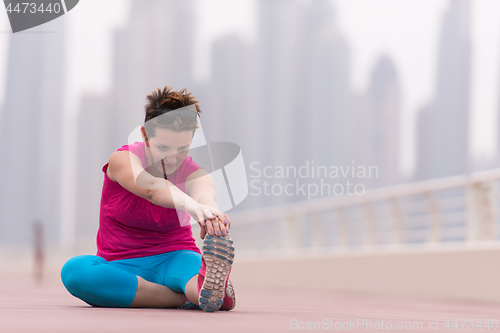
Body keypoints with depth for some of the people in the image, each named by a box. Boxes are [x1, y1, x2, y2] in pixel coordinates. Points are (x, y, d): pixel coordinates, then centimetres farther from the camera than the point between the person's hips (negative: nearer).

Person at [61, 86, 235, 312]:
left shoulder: (194, 173, -6)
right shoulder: (123, 160, -12)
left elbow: (204, 195, -33)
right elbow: (151, 188, -36)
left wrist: (211, 212, -60)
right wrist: (192, 206, -58)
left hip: (173, 259, 0)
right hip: (121, 266, 0)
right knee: (74, 271, -33)